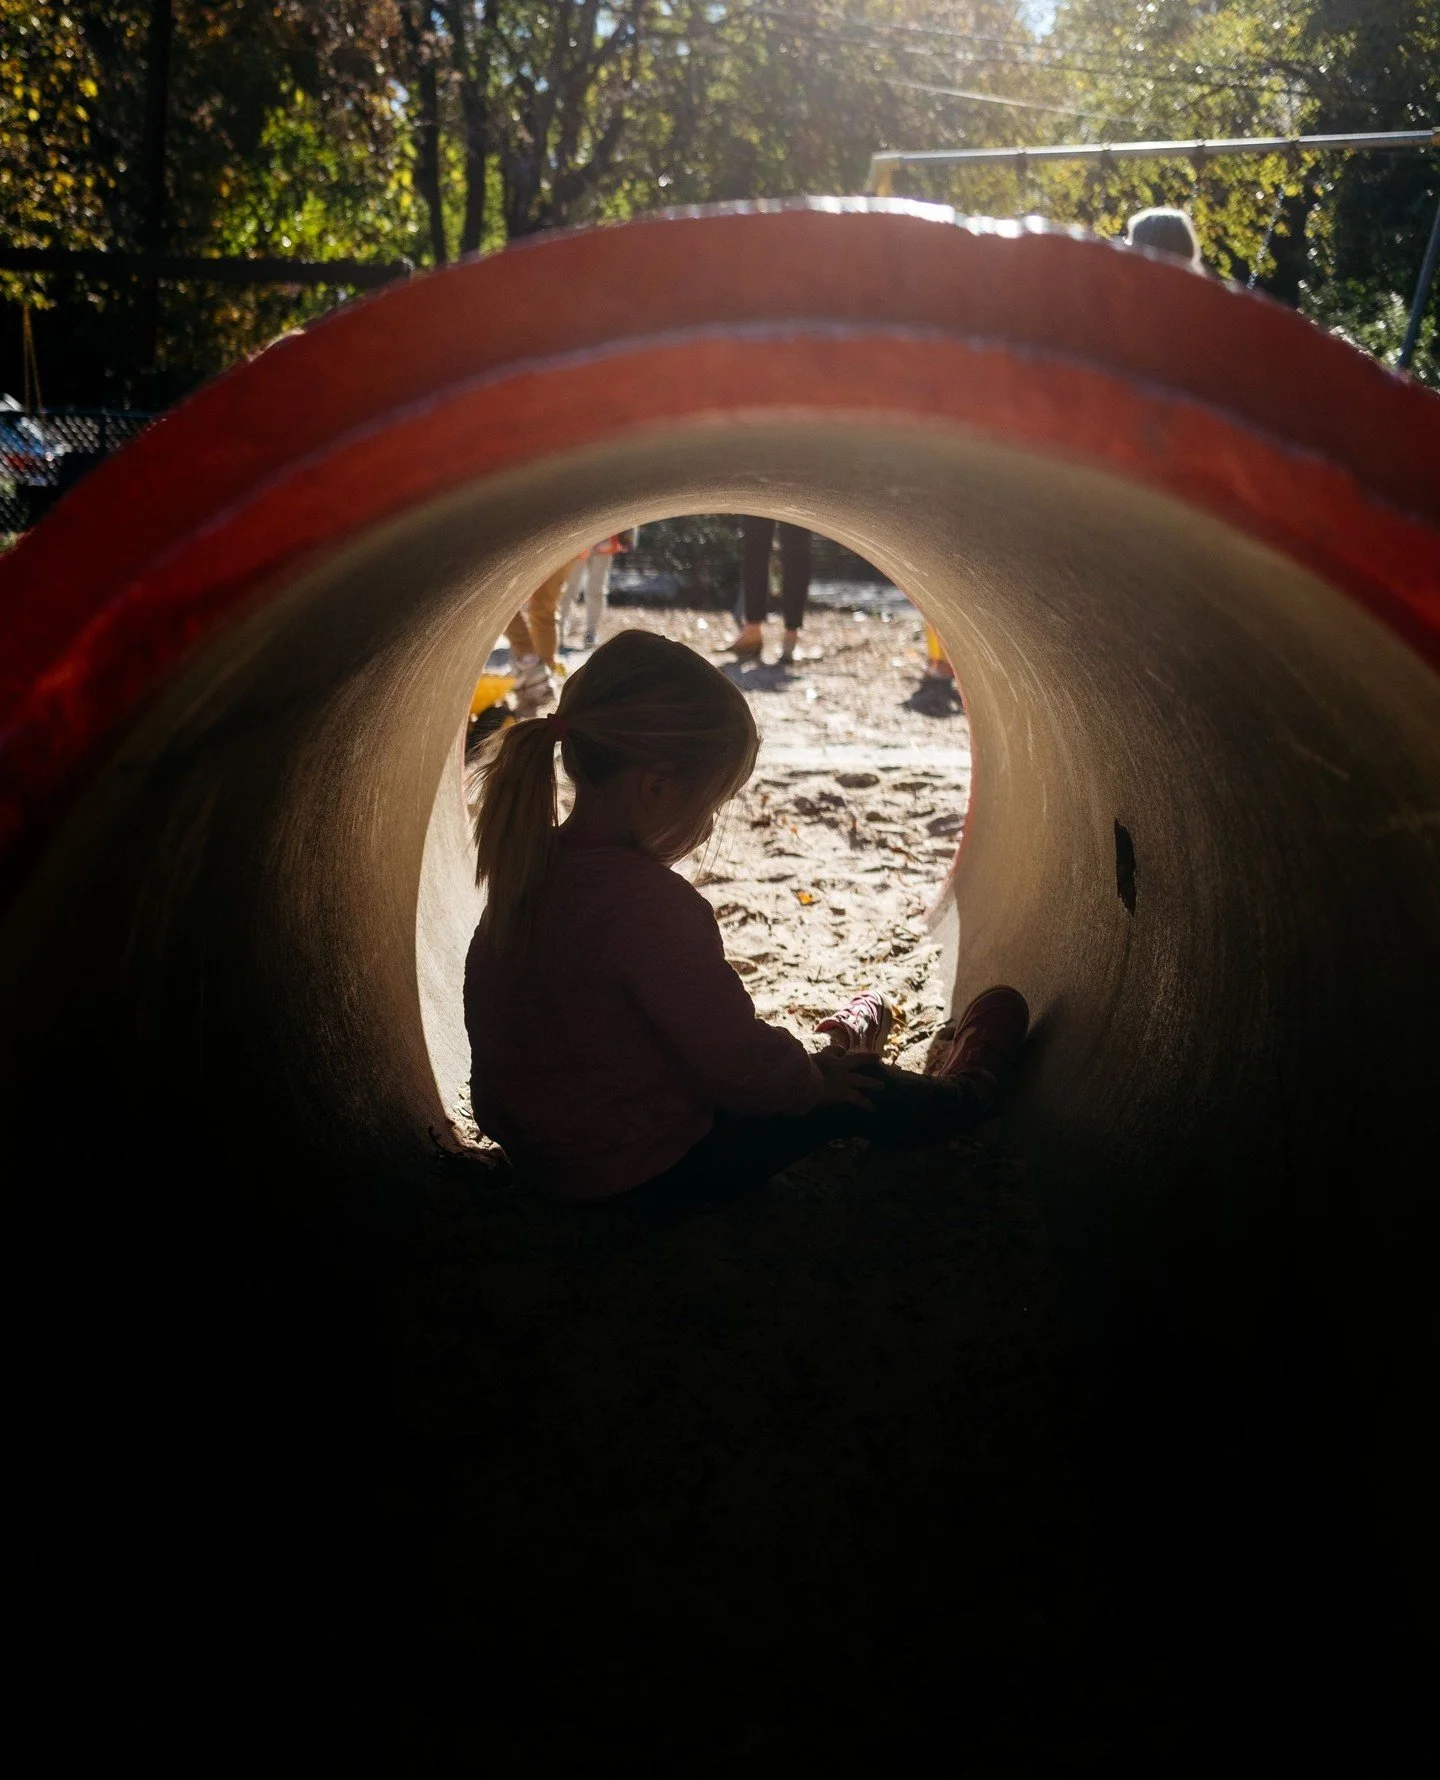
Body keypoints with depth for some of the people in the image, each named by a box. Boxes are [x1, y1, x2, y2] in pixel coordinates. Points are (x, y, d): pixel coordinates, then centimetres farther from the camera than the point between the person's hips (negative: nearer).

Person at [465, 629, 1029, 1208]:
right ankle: (959, 1096, 37)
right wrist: (815, 1081, -4)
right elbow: (739, 1065, -25)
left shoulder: (532, 865, -5)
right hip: (649, 1172, -7)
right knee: (854, 1095, 12)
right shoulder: (648, 903, -34)